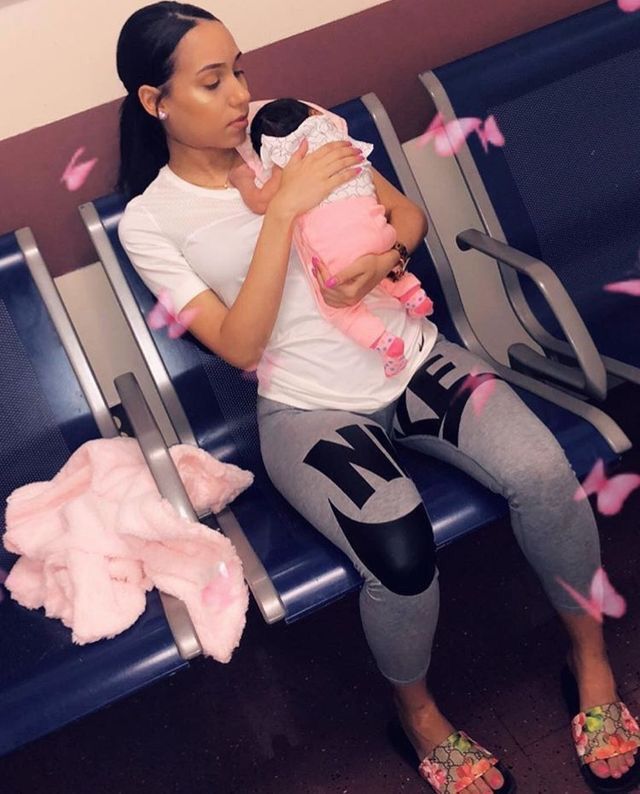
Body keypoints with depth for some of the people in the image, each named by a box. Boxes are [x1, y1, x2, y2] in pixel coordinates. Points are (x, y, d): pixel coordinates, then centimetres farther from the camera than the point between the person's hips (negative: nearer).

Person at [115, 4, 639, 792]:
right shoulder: (149, 221, -3)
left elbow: (409, 213, 12)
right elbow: (239, 345, -13)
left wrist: (382, 254, -12)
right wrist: (282, 210, -20)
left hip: (412, 358, 4)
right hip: (310, 408, -3)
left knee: (543, 472, -22)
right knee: (401, 553, -29)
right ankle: (417, 711, 4)